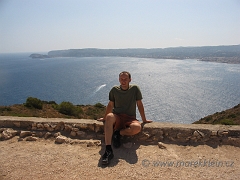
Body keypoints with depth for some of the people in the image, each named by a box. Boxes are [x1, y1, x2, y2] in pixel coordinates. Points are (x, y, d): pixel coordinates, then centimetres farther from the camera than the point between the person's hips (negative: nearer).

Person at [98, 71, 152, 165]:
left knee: (137, 128, -37)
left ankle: (118, 133, -10)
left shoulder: (135, 89, 1)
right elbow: (110, 105, 15)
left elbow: (140, 105, 7)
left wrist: (144, 120, 12)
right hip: (117, 117, 1)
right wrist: (104, 118, 23)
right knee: (109, 117, -38)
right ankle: (108, 150, -40)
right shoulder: (114, 90, 4)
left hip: (130, 118, 0)